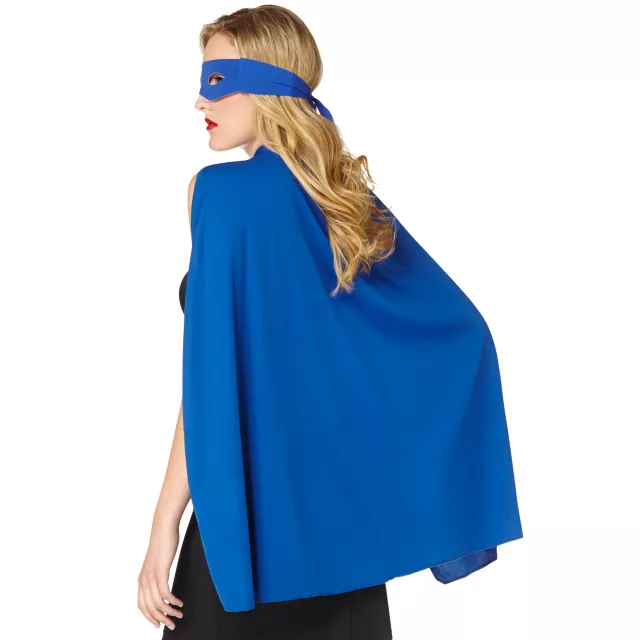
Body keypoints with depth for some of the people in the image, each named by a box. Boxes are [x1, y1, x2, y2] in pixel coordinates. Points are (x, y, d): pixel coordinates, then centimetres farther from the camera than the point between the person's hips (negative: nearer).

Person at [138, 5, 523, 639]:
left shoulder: (223, 190, -13)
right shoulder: (351, 196, 6)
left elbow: (213, 376, -19)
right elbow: (463, 330, 5)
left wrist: (164, 523, -15)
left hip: (250, 505, -6)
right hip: (343, 498, 6)